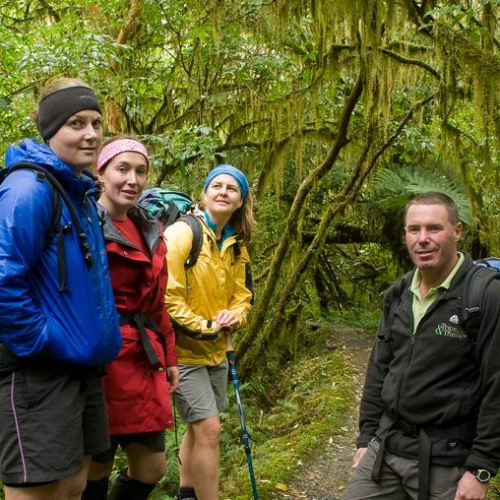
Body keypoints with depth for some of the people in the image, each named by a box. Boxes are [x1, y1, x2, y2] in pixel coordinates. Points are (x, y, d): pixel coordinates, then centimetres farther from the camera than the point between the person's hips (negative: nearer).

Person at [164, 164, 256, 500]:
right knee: (208, 428, -10)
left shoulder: (237, 244, 8)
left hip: (217, 349, 8)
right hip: (184, 348, -7)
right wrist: (200, 327, -18)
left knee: (198, 428, 18)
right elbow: (166, 292, -20)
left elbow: (243, 294, 14)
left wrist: (233, 317, -7)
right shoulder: (183, 232, -16)